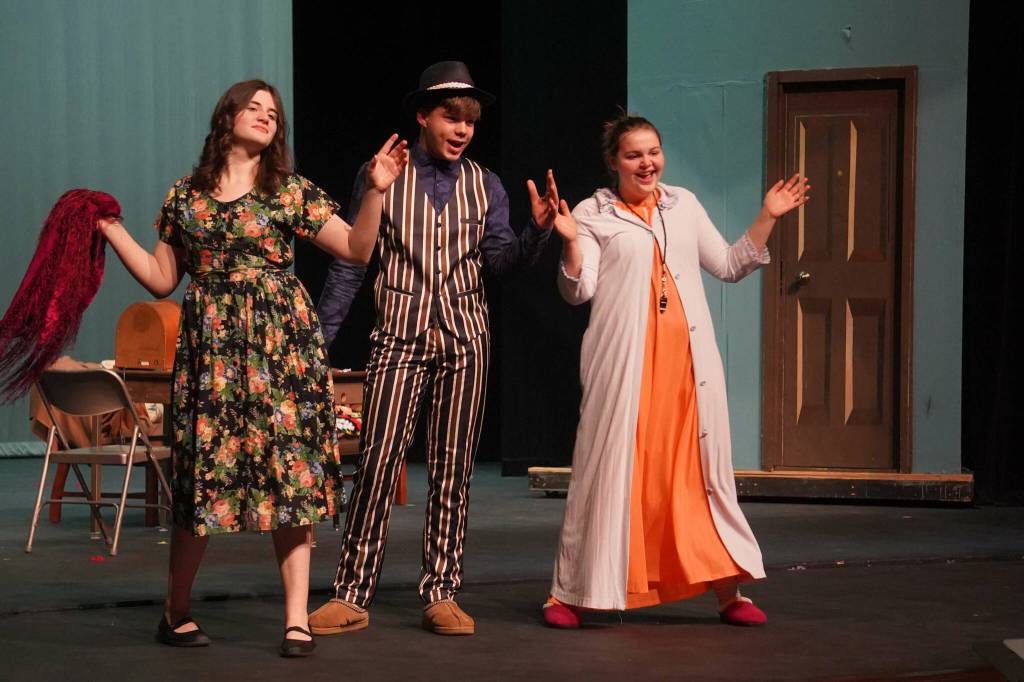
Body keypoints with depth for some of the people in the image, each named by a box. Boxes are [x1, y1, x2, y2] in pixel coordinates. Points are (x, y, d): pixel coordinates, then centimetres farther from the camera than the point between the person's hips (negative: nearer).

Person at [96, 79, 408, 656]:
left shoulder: (291, 192, 7)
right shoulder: (185, 196, 12)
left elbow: (358, 248, 2)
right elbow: (161, 279, 13)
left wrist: (376, 191, -11)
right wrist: (112, 231, 9)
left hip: (281, 341, -1)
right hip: (210, 345, 1)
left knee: (291, 473, -5)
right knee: (204, 467, -1)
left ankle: (297, 619, 0)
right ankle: (176, 611, 14)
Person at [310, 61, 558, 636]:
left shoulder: (485, 186, 10)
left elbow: (500, 258, -1)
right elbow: (351, 263, 3)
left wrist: (540, 228, -20)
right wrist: (320, 337, 0)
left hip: (465, 337, 3)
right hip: (401, 336, -3)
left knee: (453, 467, 4)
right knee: (379, 461, -8)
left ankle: (442, 596, 10)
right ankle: (352, 597, -4)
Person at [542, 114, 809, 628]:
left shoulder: (684, 204, 16)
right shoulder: (592, 214, 3)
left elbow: (730, 266, 20)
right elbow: (578, 291, -5)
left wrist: (767, 217, 12)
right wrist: (569, 241, -20)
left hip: (689, 359, 4)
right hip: (624, 362, -4)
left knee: (702, 467, 6)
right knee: (611, 468, -3)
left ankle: (727, 590, 14)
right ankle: (570, 593, 6)